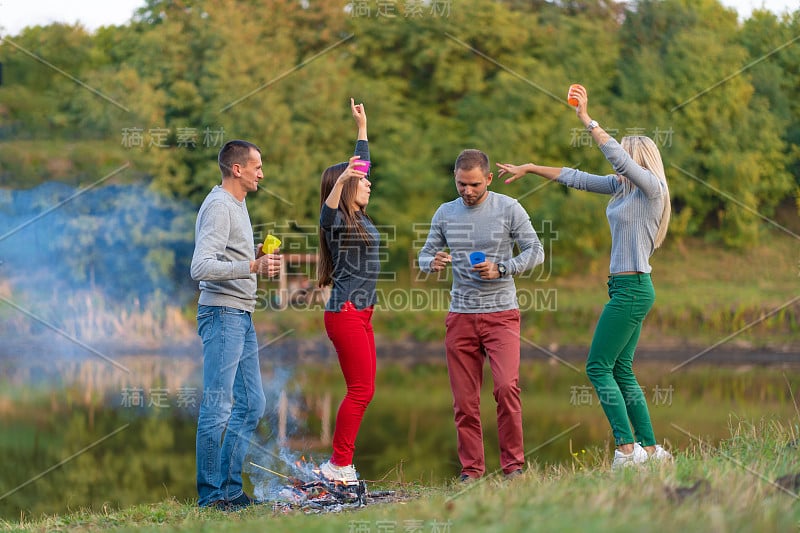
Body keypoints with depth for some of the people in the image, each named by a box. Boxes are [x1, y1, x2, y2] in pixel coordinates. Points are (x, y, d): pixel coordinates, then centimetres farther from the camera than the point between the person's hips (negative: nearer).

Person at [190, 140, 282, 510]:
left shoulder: (237, 205, 18)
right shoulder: (218, 206, -13)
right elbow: (201, 268, -24)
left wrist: (257, 261, 13)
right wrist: (252, 266, -28)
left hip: (242, 316, 10)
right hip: (223, 315, -10)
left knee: (251, 404, 12)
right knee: (218, 407, -7)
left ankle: (230, 487, 17)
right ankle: (210, 495, -3)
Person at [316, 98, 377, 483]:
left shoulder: (358, 217, 14)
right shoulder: (335, 220, -10)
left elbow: (361, 165, 28)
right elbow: (326, 212, -36)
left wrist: (362, 128, 33)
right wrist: (340, 182, -52)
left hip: (360, 314, 9)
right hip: (346, 312, -9)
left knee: (363, 390, 7)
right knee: (360, 390, -10)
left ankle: (340, 463, 9)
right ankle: (339, 465, -7)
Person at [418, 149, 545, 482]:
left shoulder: (509, 209, -1)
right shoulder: (445, 214, 9)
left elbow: (536, 252, -2)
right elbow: (424, 256, 13)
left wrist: (501, 269, -17)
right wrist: (433, 262, -11)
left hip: (501, 313, -3)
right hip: (460, 316, 3)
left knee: (506, 386, -17)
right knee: (464, 398, 2)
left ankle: (513, 464, -6)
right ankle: (471, 470, 10)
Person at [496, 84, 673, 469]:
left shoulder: (652, 187, -10)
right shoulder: (622, 186, 14)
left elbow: (616, 155, -23)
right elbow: (575, 178, 20)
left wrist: (586, 118, -23)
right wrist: (529, 169, 23)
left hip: (633, 288, -9)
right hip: (627, 288, 9)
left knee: (598, 366, -9)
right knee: (621, 369, 8)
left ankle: (627, 449, -10)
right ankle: (650, 449, 8)